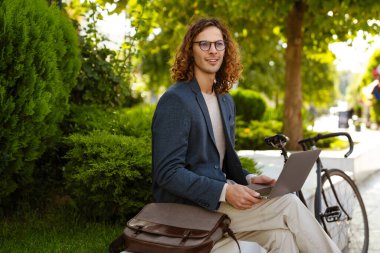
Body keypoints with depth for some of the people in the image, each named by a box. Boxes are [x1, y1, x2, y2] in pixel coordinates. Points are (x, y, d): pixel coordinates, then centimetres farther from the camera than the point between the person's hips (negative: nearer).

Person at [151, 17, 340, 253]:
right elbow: (167, 172, -18)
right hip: (189, 207, -7)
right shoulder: (175, 100, -12)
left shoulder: (226, 101, 13)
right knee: (288, 204, -16)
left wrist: (248, 179, 1)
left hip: (218, 198, 7)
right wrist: (226, 192, -24)